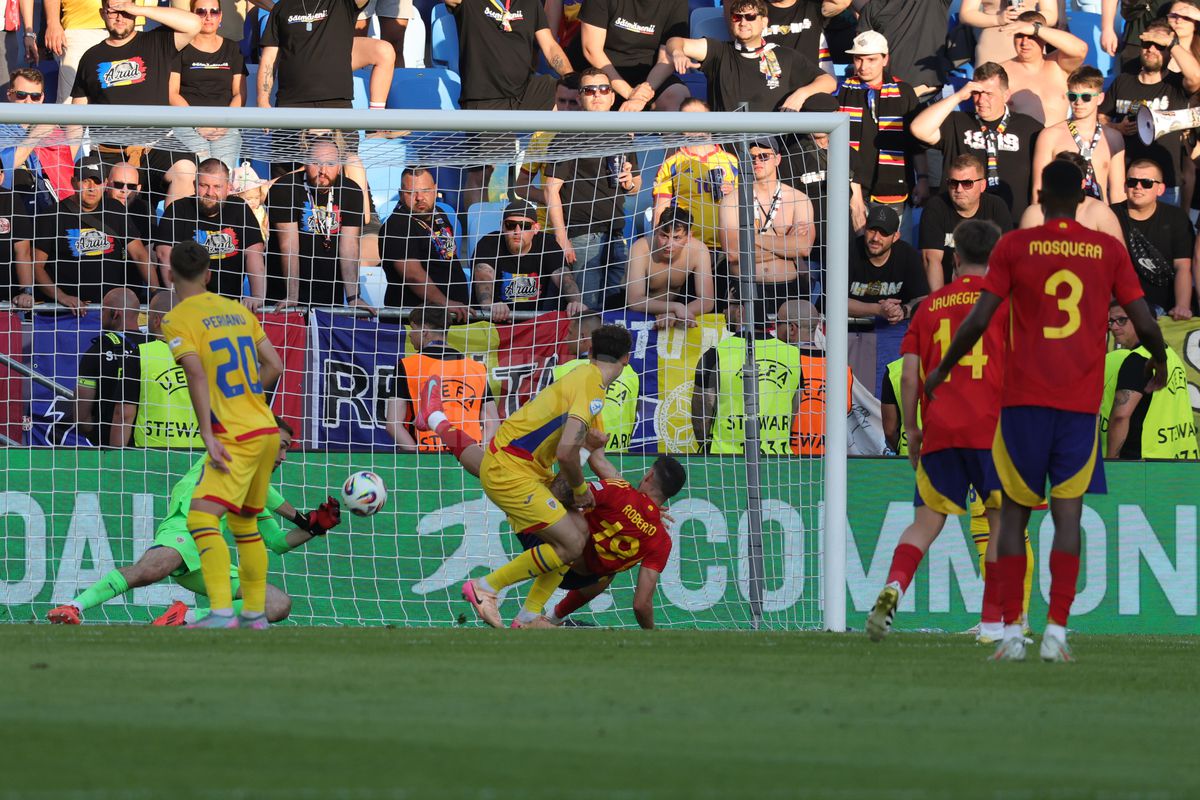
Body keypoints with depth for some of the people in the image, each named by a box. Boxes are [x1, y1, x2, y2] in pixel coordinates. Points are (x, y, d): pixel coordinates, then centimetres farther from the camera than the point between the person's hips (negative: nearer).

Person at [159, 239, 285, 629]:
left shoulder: (178, 320, -7)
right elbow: (274, 365, 15)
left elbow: (197, 376, -20)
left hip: (236, 437, -8)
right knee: (244, 524, 20)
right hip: (267, 430, 8)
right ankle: (254, 614, 27)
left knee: (202, 519, -18)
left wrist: (208, 434, -22)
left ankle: (222, 612, -31)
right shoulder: (237, 310, 14)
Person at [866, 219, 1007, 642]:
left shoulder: (930, 304, 11)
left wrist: (911, 429, 16)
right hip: (991, 430, -3)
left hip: (938, 432, 3)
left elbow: (910, 375, 7)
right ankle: (994, 619, 1)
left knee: (926, 523, 9)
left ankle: (893, 588, -16)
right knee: (1003, 522, 8)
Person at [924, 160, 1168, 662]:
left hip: (1023, 399, -1)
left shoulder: (1014, 246, 0)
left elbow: (978, 321, -5)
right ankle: (1057, 631, -9)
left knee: (1014, 512, 7)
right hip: (1082, 402, 1)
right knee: (1068, 514, 1)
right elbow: (1145, 325, 4)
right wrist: (1160, 362, 25)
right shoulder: (1109, 250, 4)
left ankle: (1011, 630, 0)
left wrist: (943, 369, 10)